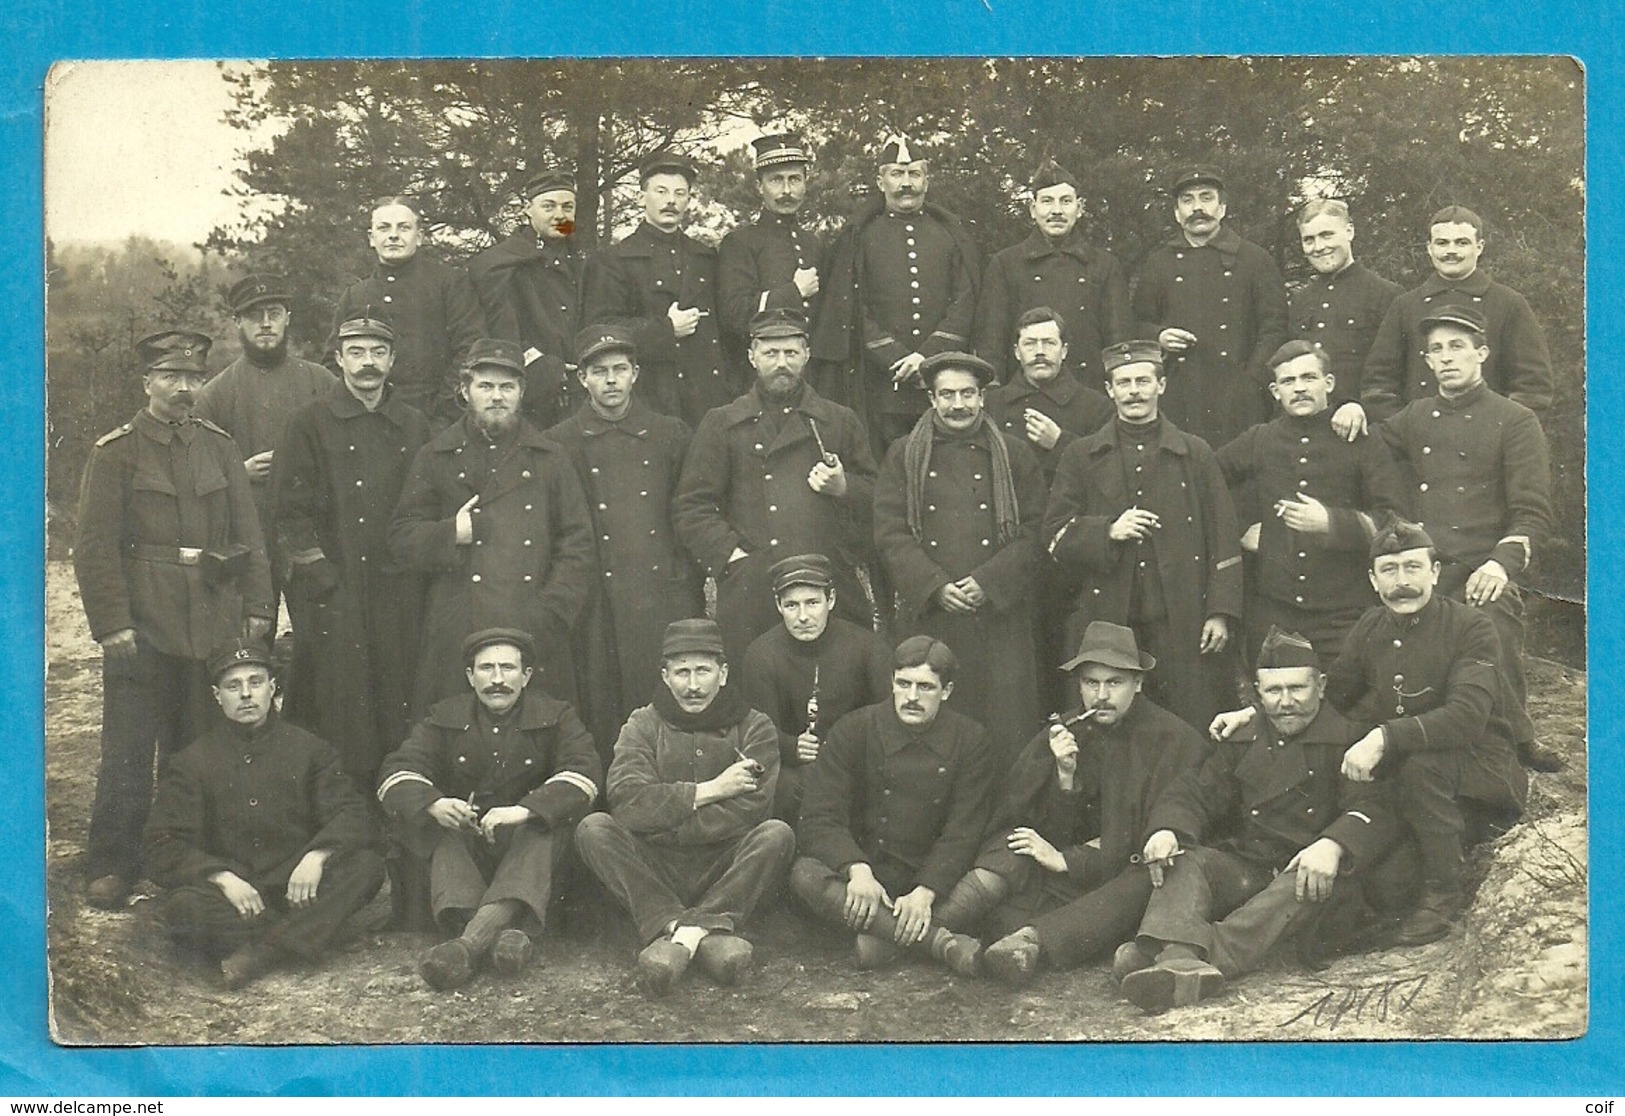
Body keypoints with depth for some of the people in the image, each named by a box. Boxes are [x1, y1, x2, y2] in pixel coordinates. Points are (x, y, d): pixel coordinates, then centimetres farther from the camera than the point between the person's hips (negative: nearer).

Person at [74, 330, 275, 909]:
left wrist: (257, 609, 4)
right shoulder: (115, 452, -2)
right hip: (143, 626, -4)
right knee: (129, 751, -1)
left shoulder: (221, 447, 9)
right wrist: (112, 625, -12)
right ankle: (111, 866, 10)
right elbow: (96, 547, -6)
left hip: (214, 620, 4)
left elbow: (249, 534, 10)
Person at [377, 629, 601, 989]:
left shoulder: (555, 717, 1)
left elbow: (584, 772, -16)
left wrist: (524, 810, -33)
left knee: (549, 825, -34)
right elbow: (396, 772, -6)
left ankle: (470, 940, -51)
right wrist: (434, 804, -30)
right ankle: (500, 934, -53)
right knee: (442, 833, -30)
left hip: (529, 842, -1)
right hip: (463, 843, 2)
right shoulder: (444, 719, 6)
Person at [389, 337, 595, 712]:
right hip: (456, 634, 0)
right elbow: (401, 537, 10)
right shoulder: (435, 457, 12)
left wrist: (551, 611, -3)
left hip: (535, 636, 1)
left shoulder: (550, 458, 13)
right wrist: (450, 534, -10)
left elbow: (577, 545, 9)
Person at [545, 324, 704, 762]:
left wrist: (699, 581, 8)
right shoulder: (559, 443, 7)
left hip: (666, 599, 1)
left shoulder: (670, 434, 12)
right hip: (598, 607, -1)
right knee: (602, 722, 0)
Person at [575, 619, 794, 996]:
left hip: (725, 872, -1)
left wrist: (663, 825, -14)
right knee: (593, 828, -24)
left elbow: (750, 810, -12)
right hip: (657, 872, 1)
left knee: (777, 835, -27)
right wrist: (708, 791, -14)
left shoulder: (753, 727, 5)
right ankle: (707, 934, -38)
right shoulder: (643, 725, 8)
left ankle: (682, 935, -37)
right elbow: (626, 800, -12)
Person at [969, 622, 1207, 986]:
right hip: (1069, 880, 4)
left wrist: (1068, 860, -12)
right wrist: (1064, 776, -14)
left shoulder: (1176, 741, -4)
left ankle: (1033, 938, -58)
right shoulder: (1060, 733, 7)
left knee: (1144, 885, -38)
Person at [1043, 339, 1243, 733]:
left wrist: (1221, 612, -1)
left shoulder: (1195, 454, 11)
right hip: (1107, 622, 0)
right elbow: (1055, 534, 7)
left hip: (1182, 623, 0)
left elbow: (1223, 539, 8)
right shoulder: (1082, 457, 11)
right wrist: (1108, 531, -11)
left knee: (1192, 734, -2)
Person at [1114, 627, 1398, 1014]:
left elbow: (1372, 809, -9)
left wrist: (1333, 845, -32)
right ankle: (1181, 958, -52)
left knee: (1313, 882, -37)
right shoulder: (1241, 740, 18)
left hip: (1307, 870, -4)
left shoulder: (1345, 742, 5)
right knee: (1185, 860, -24)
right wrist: (1166, 829, -14)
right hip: (1243, 871, 4)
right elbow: (1194, 792, 11)